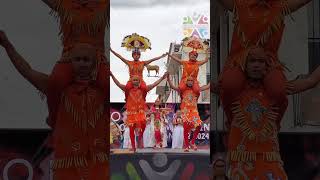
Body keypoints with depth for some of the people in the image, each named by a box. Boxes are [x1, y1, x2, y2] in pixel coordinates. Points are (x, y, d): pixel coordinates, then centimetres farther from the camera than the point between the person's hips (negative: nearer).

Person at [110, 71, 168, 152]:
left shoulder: (142, 89, 3)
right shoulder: (128, 89, 2)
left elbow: (153, 85, 4)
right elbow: (118, 84, -2)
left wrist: (162, 78, 2)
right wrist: (112, 75, -10)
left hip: (140, 111, -1)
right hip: (131, 111, 1)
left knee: (143, 123, -28)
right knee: (131, 129, 3)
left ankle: (140, 137, 0)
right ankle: (133, 146, 13)